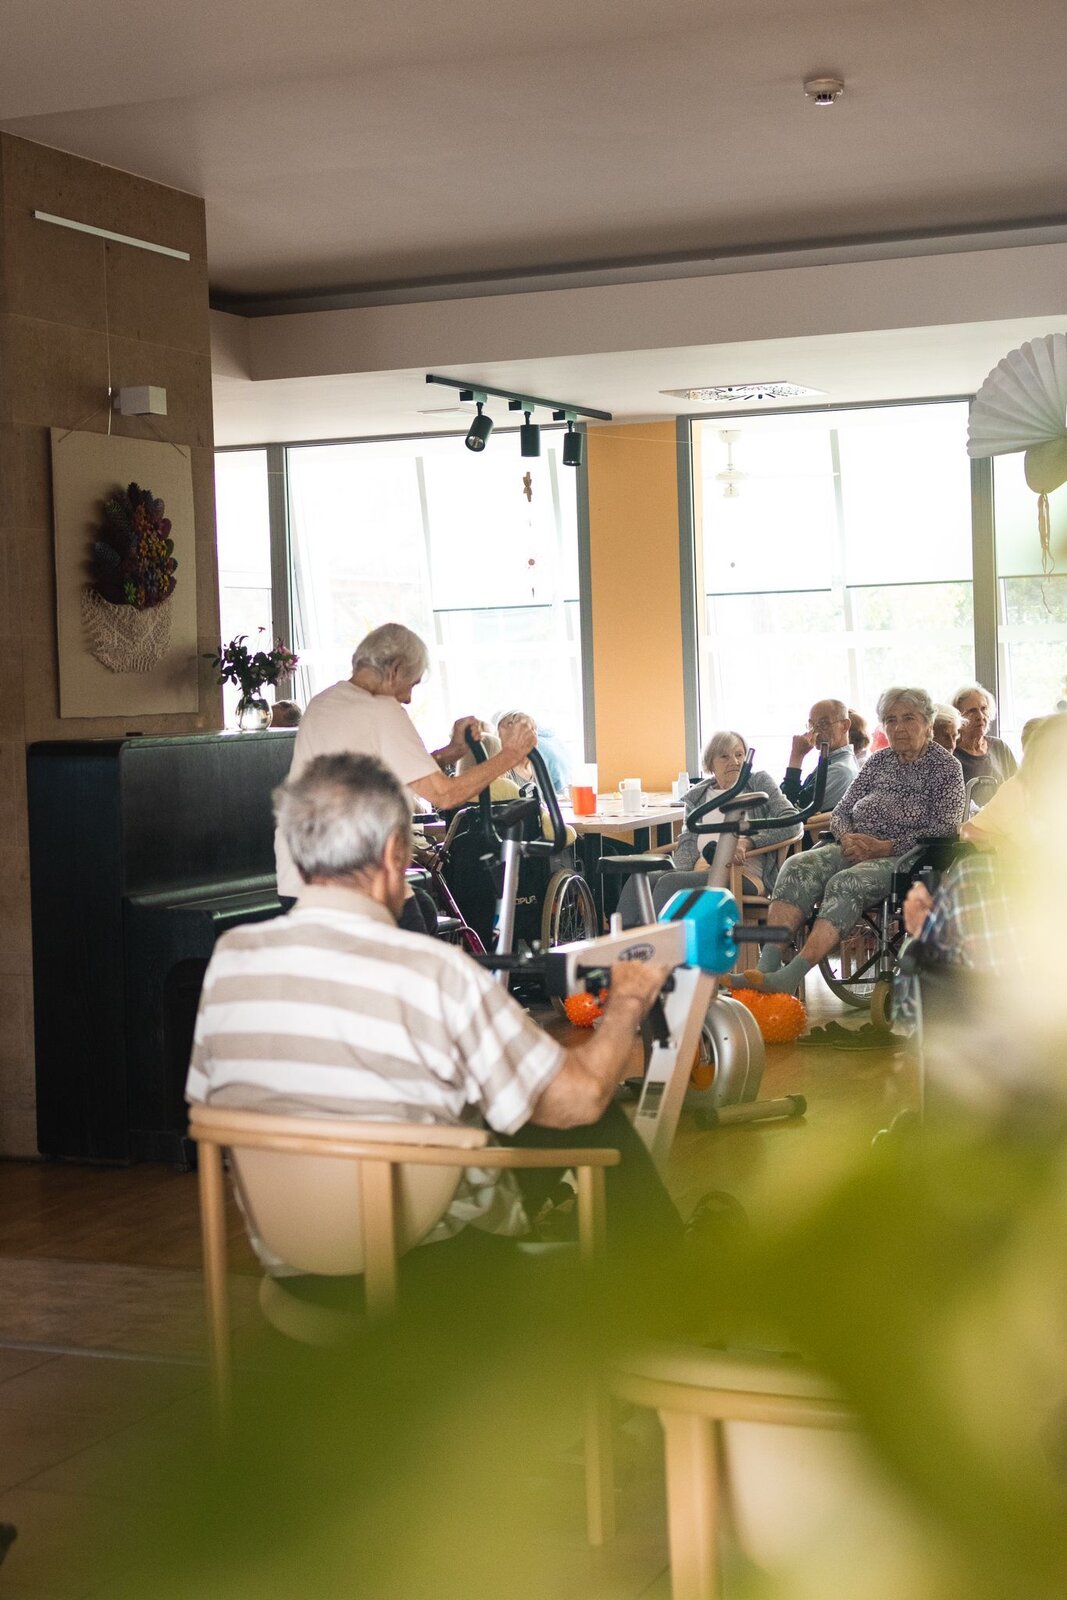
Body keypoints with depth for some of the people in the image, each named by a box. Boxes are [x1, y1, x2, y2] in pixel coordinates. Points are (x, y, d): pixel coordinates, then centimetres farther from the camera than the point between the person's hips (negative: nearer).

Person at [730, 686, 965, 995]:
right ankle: (767, 966, -39)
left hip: (902, 855, -6)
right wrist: (847, 837, -4)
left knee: (846, 883, -36)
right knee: (798, 868, -25)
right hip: (855, 847, 6)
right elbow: (842, 809, 21)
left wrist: (885, 848, -15)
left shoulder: (945, 766, 7)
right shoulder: (879, 760, 25)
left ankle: (789, 977, -49)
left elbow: (945, 827, -6)